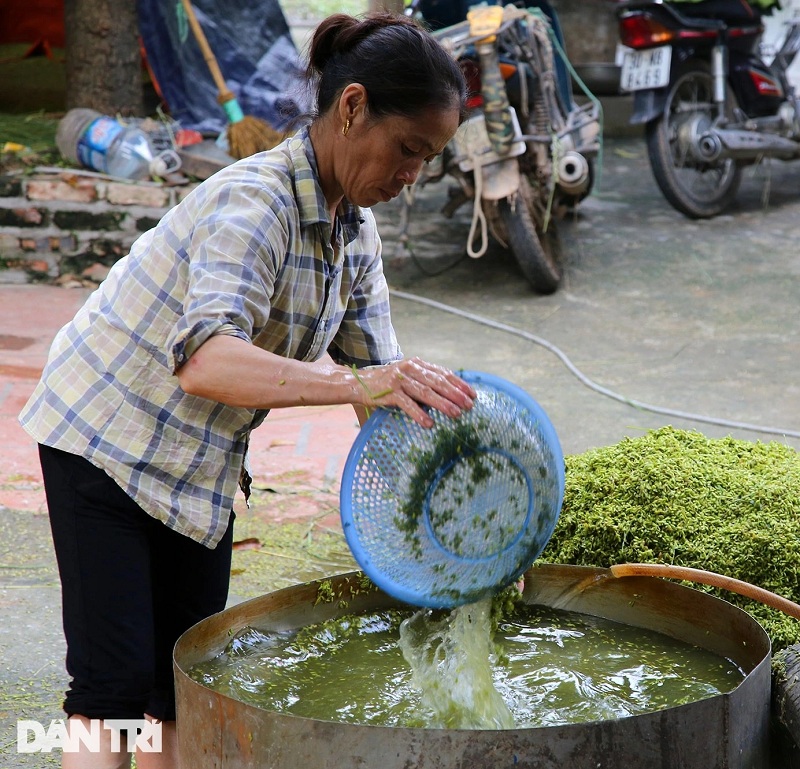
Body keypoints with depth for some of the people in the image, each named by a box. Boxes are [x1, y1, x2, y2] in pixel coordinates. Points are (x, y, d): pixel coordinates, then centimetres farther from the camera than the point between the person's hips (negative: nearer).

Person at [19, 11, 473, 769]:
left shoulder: (355, 229, -2)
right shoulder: (256, 202, -29)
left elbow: (376, 370, 0)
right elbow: (204, 360, -44)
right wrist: (353, 383, -56)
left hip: (202, 464, 8)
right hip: (107, 443, -8)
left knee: (188, 680, 9)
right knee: (114, 679, -9)